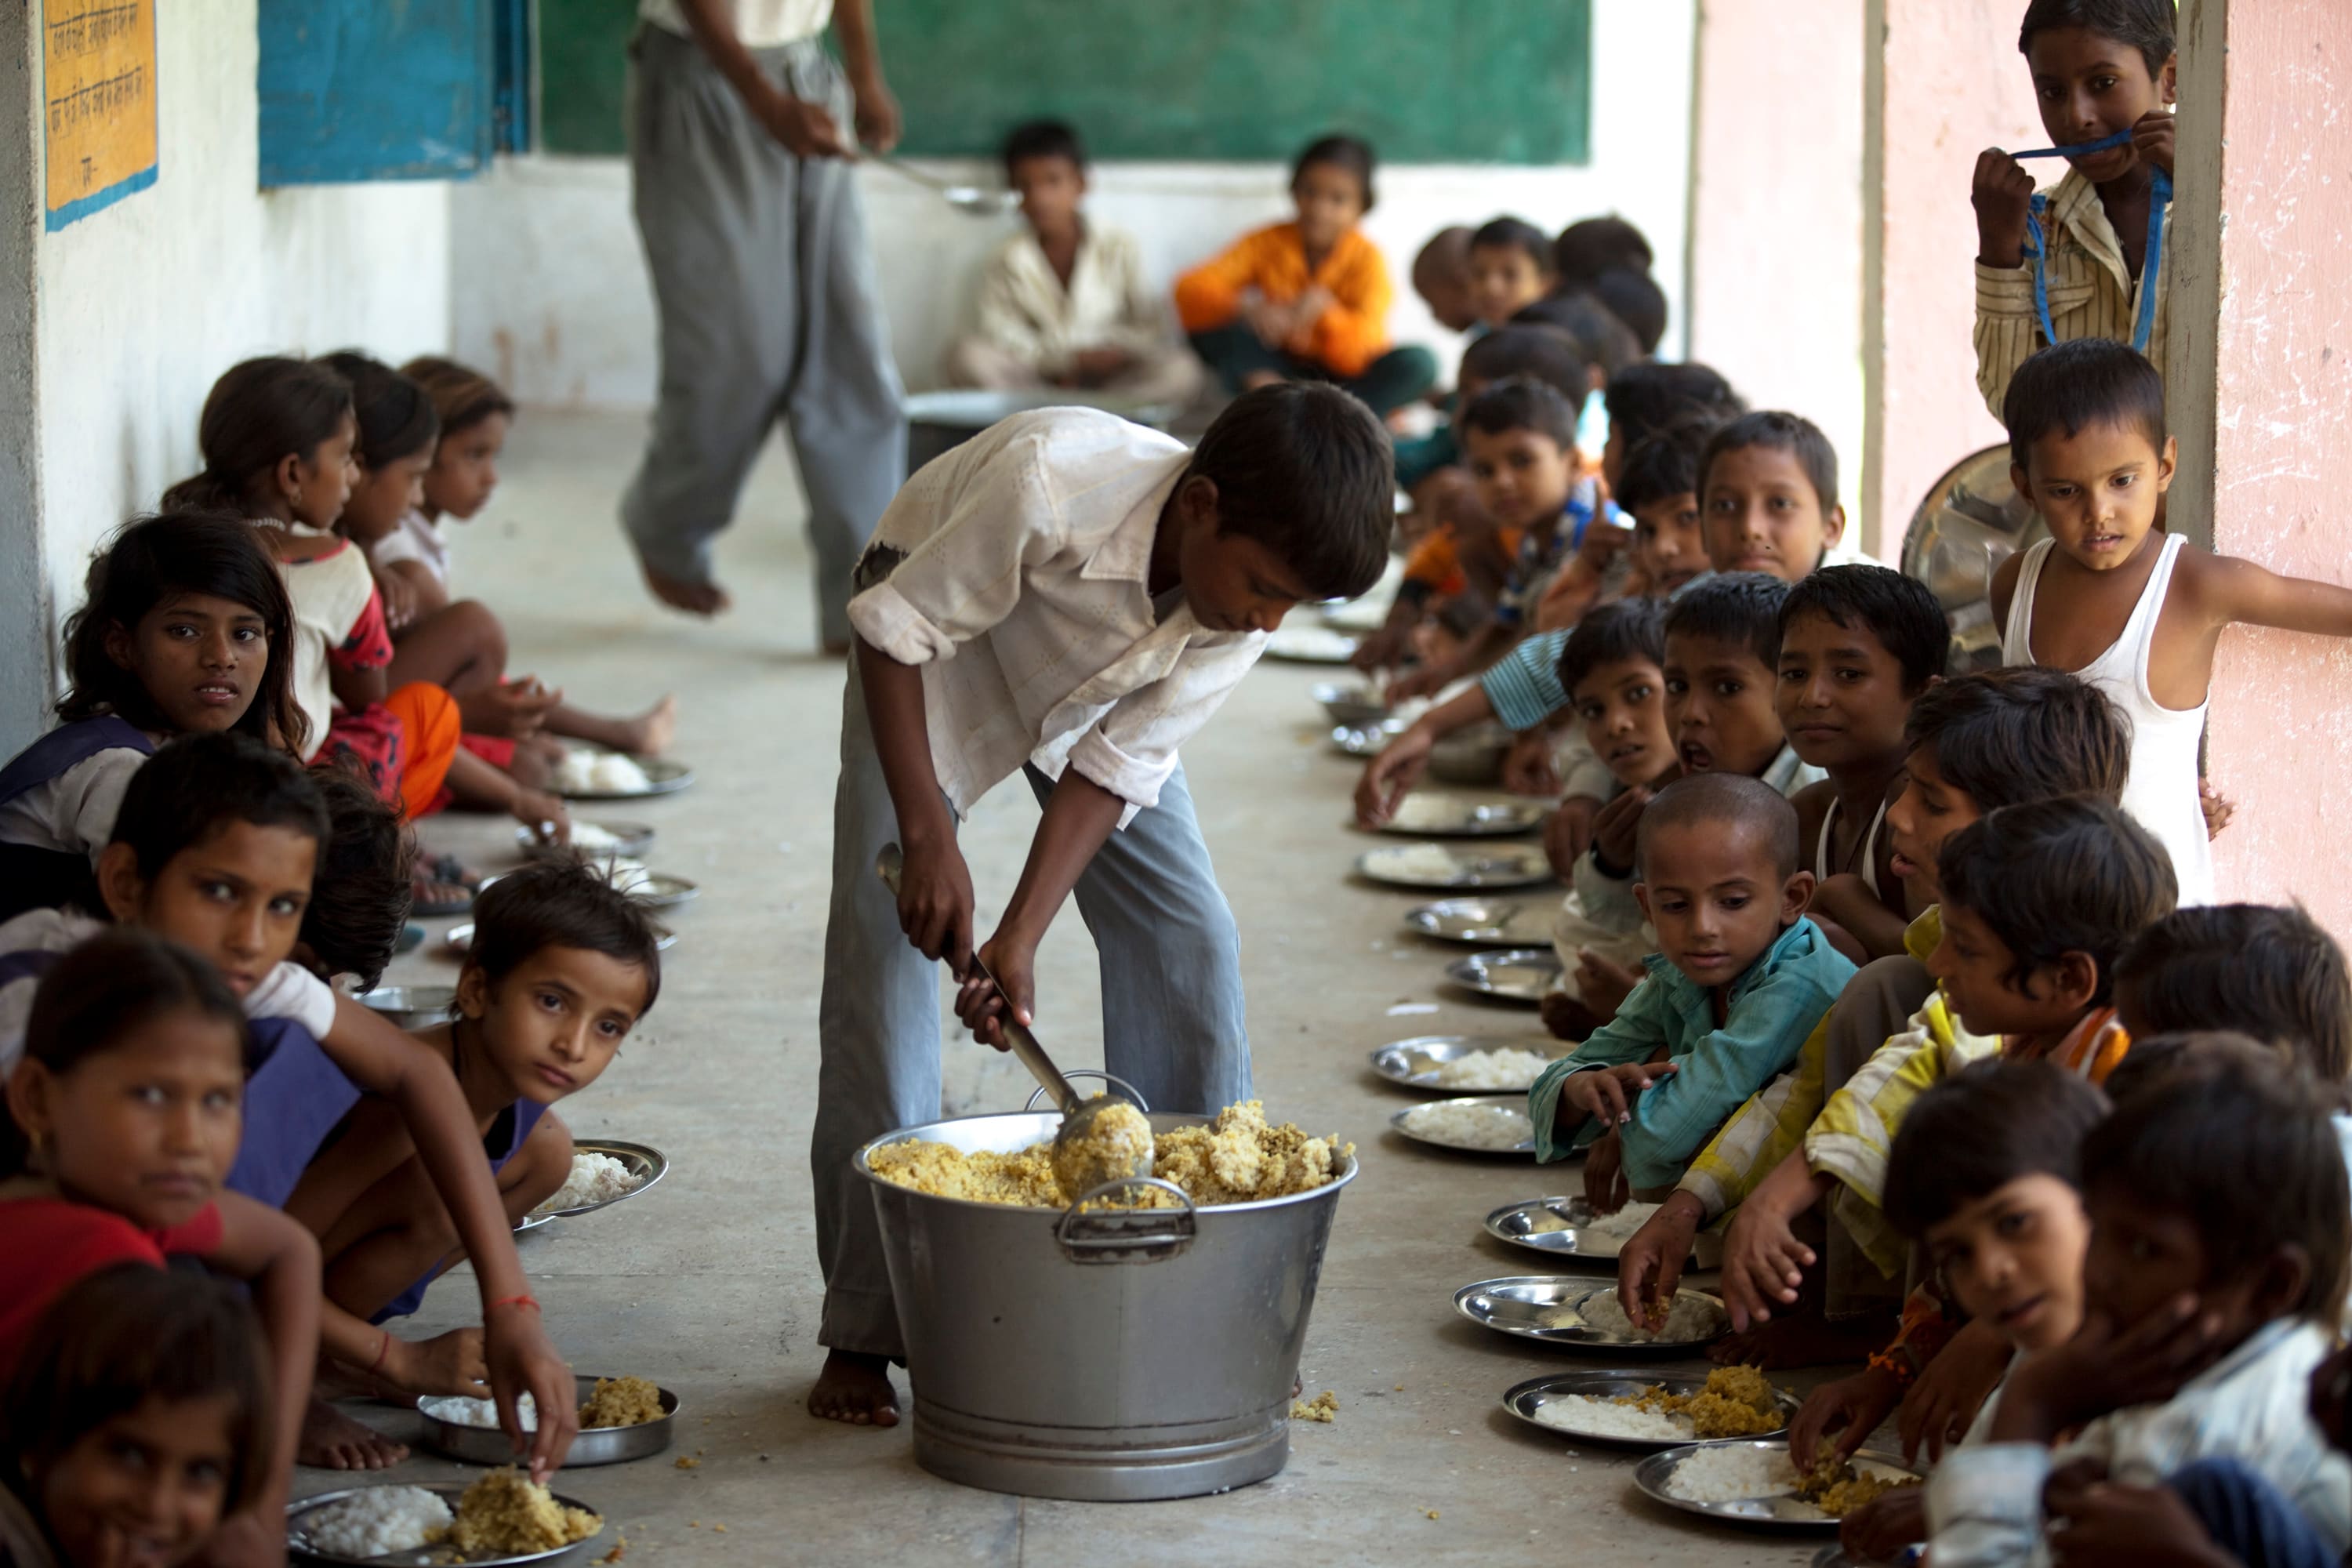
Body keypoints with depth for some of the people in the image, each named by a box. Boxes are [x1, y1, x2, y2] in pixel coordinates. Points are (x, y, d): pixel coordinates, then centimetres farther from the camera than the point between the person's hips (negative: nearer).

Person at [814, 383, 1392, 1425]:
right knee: (883, 949, -13)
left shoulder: (1245, 603, -26)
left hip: (1091, 685, 4)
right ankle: (864, 1329, -6)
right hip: (938, 647, -4)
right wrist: (929, 837, -34)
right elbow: (899, 630, -30)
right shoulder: (1050, 481, -42)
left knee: (1189, 941, -8)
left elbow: (1117, 766, -22)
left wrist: (1022, 936, -31)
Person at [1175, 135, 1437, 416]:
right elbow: (1191, 290, -20)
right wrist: (1246, 308, -40)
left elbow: (1357, 354, -22)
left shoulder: (1367, 258, -12)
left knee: (1418, 362, -29)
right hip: (1278, 370, 1)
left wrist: (1322, 307, -40)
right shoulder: (1267, 243, -8)